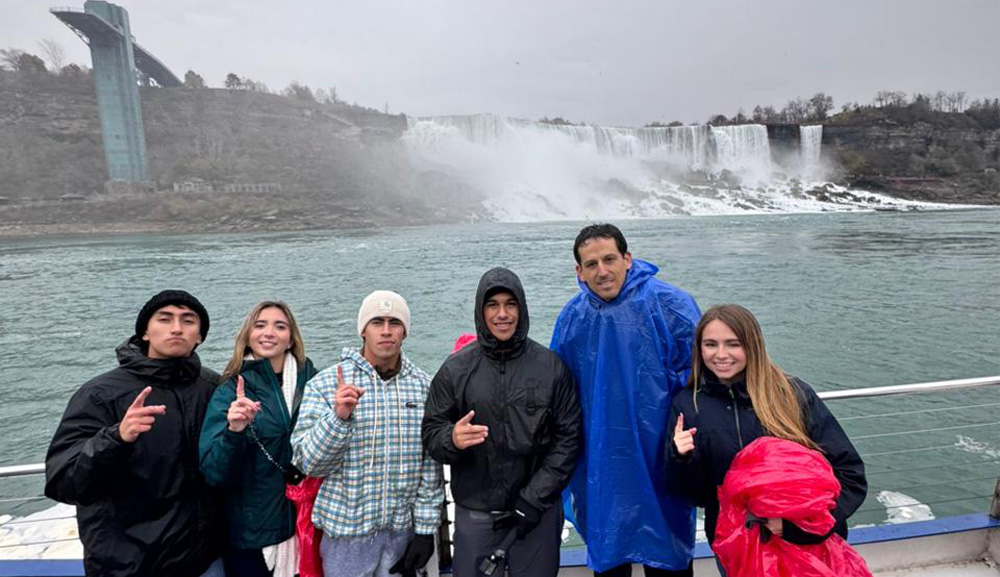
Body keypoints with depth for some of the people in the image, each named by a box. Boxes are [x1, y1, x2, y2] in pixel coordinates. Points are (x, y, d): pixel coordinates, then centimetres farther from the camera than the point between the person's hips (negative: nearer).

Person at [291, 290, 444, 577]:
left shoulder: (423, 385, -2)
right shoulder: (325, 384, -8)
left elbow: (431, 464, 1)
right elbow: (308, 463, -10)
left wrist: (426, 527, -1)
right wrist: (338, 417, -25)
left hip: (404, 529, 2)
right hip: (347, 532, -2)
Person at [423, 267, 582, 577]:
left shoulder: (551, 366, -4)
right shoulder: (455, 369, -4)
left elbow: (568, 437, -3)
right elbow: (431, 432, 0)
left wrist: (533, 499, -8)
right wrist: (452, 438, -23)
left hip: (538, 512, 0)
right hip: (474, 514, 0)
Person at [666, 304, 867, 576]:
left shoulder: (794, 394, -11)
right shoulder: (688, 405, -7)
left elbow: (850, 475, -9)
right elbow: (695, 495, -3)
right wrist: (682, 460, -23)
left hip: (809, 544, 0)